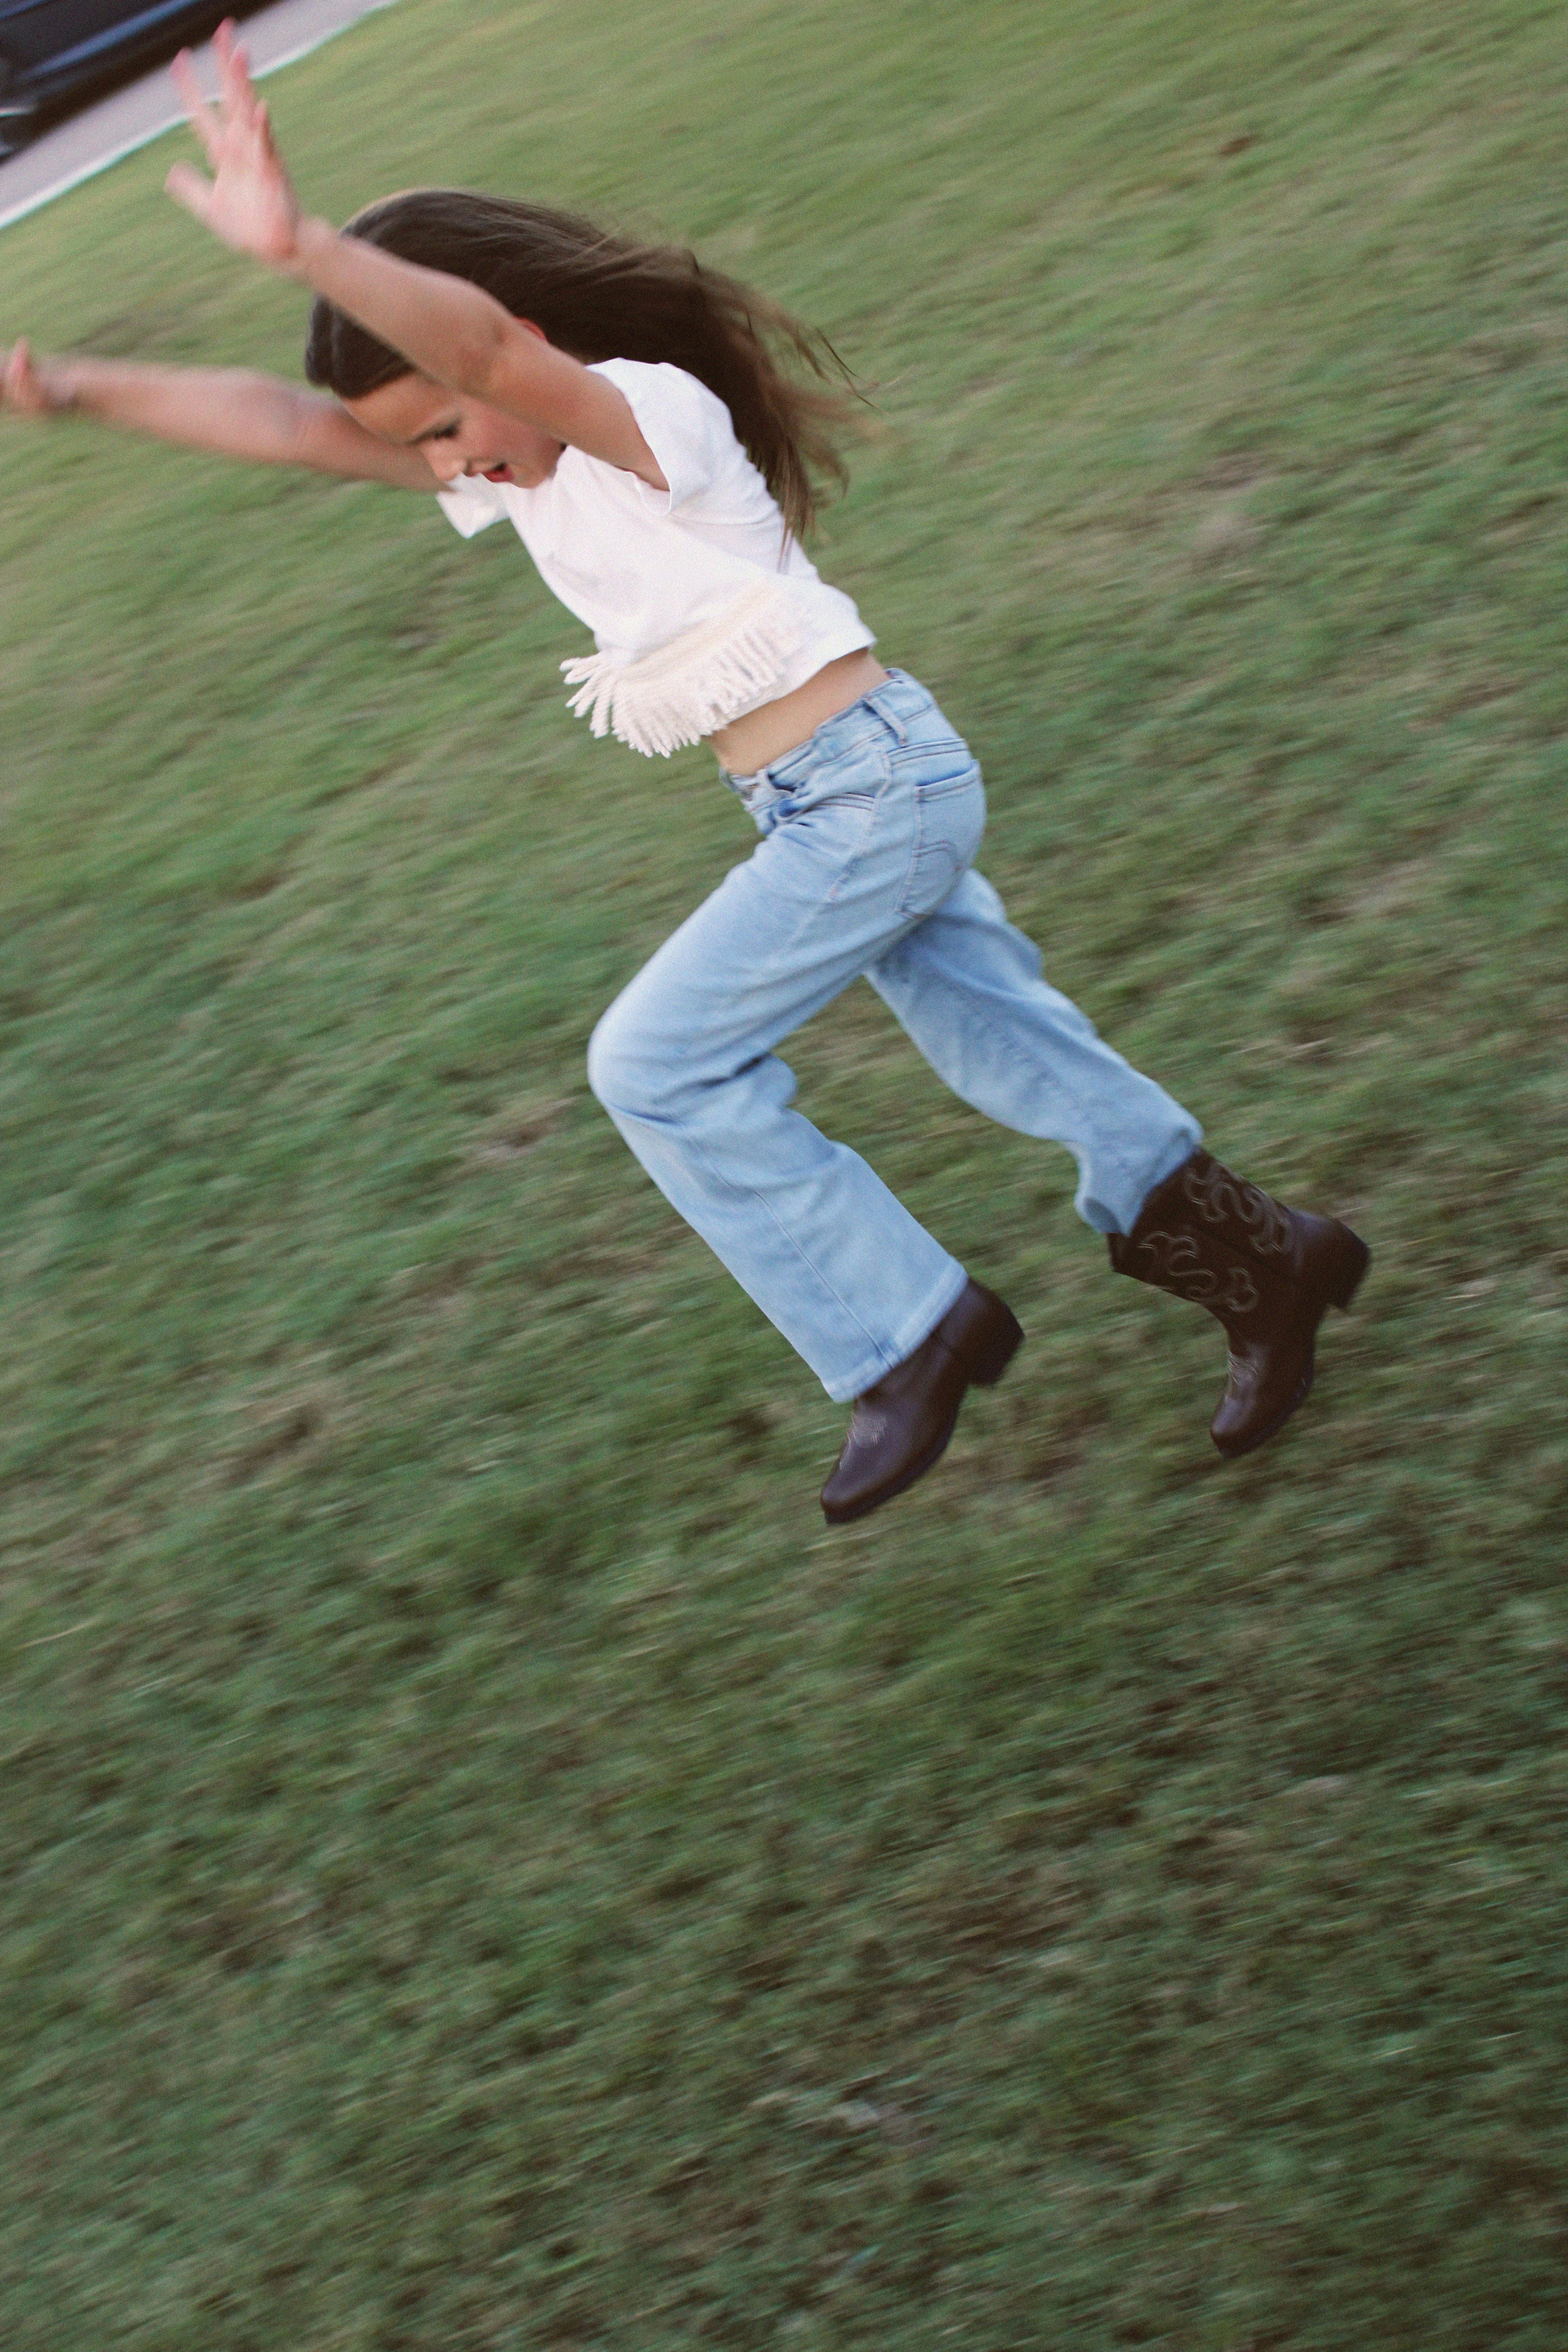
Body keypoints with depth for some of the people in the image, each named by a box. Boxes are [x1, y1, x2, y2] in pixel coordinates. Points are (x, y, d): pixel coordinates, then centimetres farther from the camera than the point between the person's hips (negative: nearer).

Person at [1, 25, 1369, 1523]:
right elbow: (285, 422, 5)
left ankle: (905, 1332, 2)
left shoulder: (652, 416, -18)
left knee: (656, 1065, -5)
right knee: (1010, 1052, 16)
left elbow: (482, 343, -39)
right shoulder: (515, 469, 8)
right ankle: (1262, 1261, 25)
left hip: (873, 786, -10)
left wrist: (298, 248, -54)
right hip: (856, 804, 10)